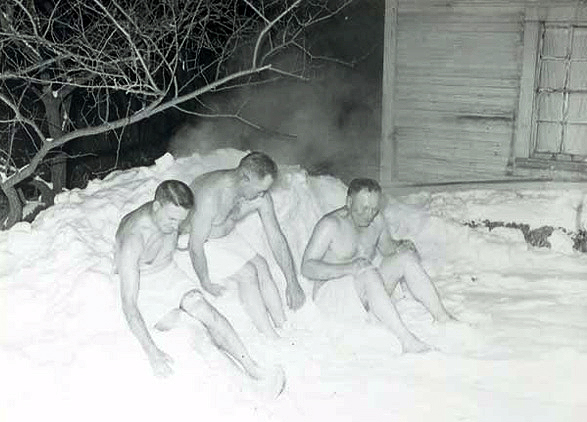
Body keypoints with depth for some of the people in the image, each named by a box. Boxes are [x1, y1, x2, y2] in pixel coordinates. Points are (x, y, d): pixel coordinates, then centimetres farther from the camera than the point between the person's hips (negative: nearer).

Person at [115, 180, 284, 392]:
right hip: (139, 282, -4)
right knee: (174, 325, -26)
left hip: (168, 271, 4)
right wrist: (152, 352, -44)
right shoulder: (134, 238, -36)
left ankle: (252, 368, -20)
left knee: (205, 310, -17)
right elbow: (128, 303, -38)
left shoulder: (172, 213, -16)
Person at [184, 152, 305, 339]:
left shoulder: (260, 195, -17)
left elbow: (276, 238, -10)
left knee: (261, 267, -14)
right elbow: (196, 246, -29)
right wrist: (205, 282, -18)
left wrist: (292, 283, -10)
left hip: (228, 235, 6)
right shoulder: (210, 196, -37)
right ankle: (271, 339, -13)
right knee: (247, 273, -19)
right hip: (196, 242, -6)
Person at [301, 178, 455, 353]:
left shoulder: (376, 220, 3)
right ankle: (406, 339, -42)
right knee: (368, 273, -36)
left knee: (406, 257, -12)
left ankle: (442, 317, -18)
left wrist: (401, 246, -3)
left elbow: (387, 246, 22)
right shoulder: (330, 225, -17)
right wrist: (348, 268, -37)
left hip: (366, 295, 7)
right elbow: (307, 267, -23)